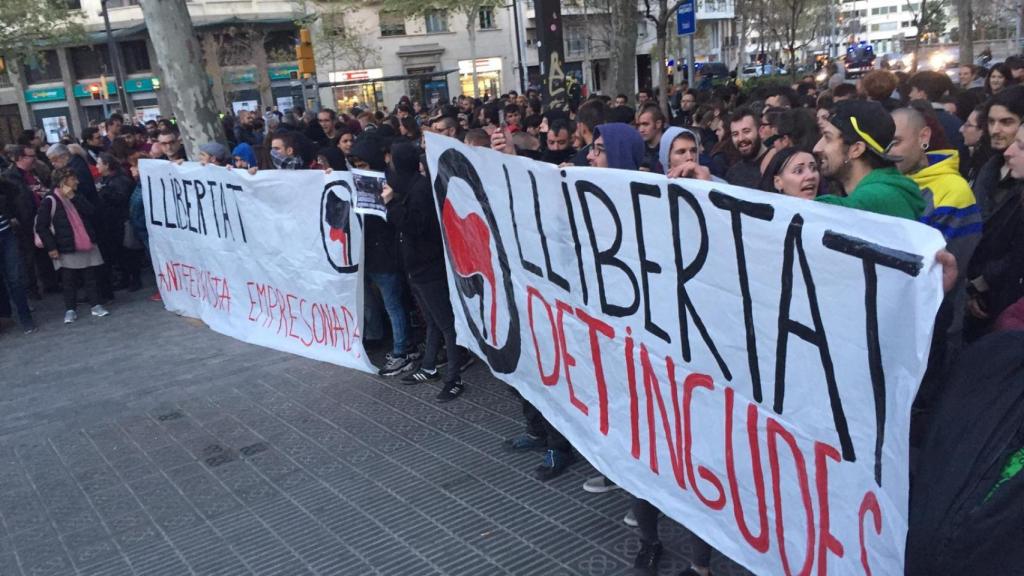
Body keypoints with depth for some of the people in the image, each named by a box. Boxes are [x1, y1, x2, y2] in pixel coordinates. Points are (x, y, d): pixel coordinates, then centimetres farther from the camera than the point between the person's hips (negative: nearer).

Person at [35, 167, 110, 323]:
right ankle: (70, 310, 13)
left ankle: (96, 306, 16)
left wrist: (73, 198, -10)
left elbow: (91, 212, -4)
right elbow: (41, 226, -9)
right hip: (67, 249, -5)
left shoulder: (77, 197, 12)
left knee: (90, 277, 9)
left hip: (87, 246, 5)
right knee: (69, 281, 4)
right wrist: (51, 247, -12)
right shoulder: (50, 201, -8)